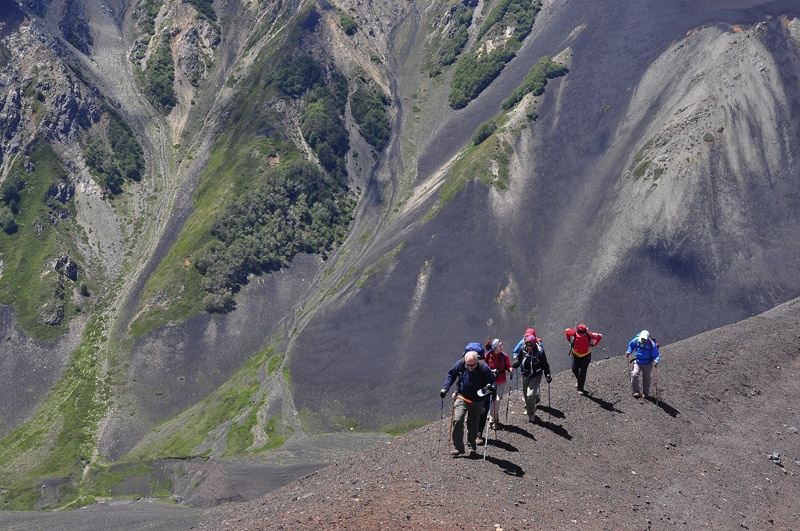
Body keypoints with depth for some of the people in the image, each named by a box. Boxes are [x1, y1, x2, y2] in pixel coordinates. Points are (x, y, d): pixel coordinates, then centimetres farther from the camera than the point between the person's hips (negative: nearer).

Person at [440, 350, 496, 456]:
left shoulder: (483, 368, -18)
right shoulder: (460, 364, -12)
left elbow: (492, 382, -7)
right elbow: (451, 375, 6)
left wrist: (490, 388, -28)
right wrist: (445, 388, -4)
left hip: (477, 401, -1)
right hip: (462, 398, 1)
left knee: (473, 424, 8)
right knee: (457, 421, -14)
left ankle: (472, 446, 28)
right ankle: (458, 448, -6)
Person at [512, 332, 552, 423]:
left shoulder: (540, 351, -16)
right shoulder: (523, 349, -9)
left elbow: (545, 364, -5)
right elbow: (518, 360, 5)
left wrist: (547, 374, -10)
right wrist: (513, 366, -13)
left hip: (536, 376, -4)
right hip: (525, 375, 4)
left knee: (530, 394, -13)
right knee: (525, 394, 15)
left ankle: (531, 414, 5)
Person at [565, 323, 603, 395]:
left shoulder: (589, 334, -25)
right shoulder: (574, 333, -21)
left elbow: (600, 336, -9)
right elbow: (566, 331, 0)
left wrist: (593, 345, -5)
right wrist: (570, 341, 2)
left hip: (586, 355, -2)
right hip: (575, 354, 2)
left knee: (582, 372, -6)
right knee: (574, 369, 8)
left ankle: (580, 389, 4)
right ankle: (578, 380, 42)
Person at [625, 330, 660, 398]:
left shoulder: (652, 344, -23)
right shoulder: (637, 340, -15)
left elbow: (656, 355, -21)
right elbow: (631, 345, 8)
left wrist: (657, 361, -41)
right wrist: (629, 351, -6)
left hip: (647, 364, -2)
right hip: (637, 362, 2)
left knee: (646, 379, 11)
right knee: (634, 375, -19)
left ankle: (646, 393, 32)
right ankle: (636, 392, -10)